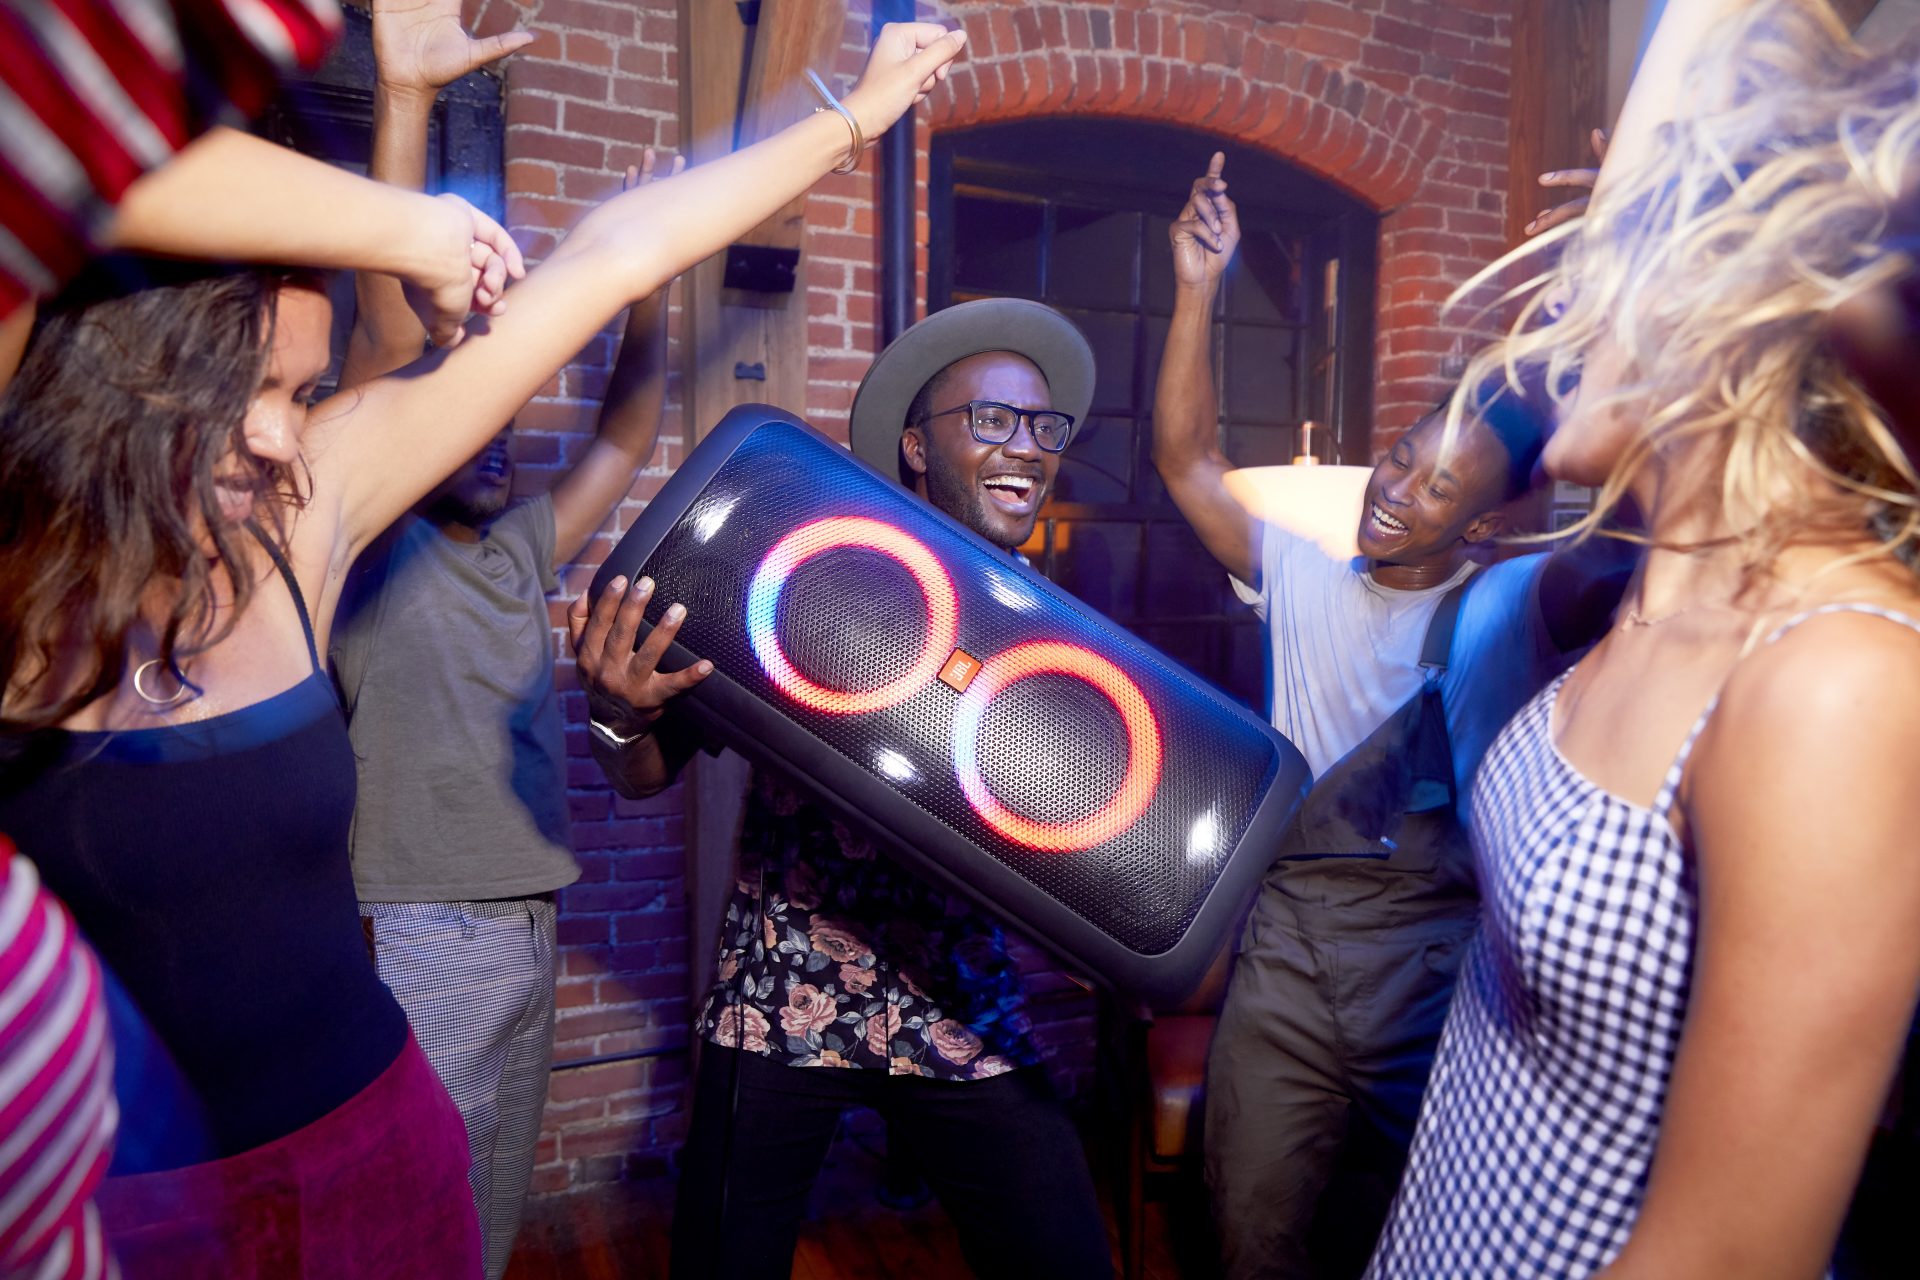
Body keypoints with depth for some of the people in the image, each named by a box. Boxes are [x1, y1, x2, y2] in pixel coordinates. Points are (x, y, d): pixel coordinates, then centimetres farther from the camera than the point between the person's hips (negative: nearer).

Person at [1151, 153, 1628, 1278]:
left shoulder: (1519, 605, -2)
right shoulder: (1304, 577, 6)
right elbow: (1186, 458, 3)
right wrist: (1200, 287, -5)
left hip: (1444, 950, -2)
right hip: (1290, 943, 2)